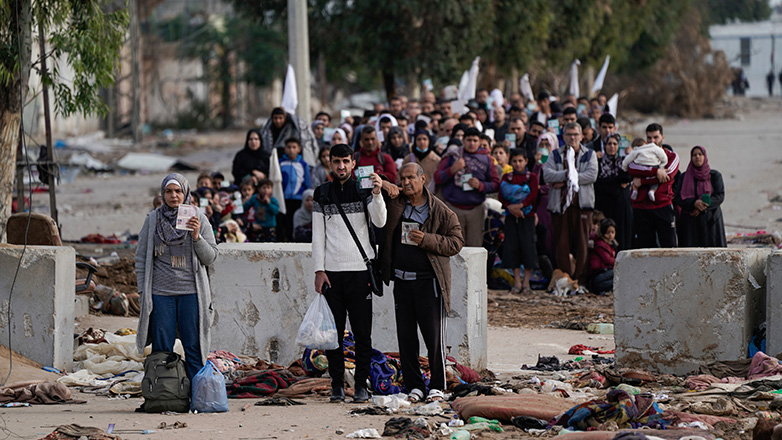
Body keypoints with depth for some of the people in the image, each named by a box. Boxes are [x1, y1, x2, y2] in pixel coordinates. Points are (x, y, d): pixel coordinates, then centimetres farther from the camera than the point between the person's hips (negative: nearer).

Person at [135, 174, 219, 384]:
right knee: (161, 349, 3)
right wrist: (143, 292, 4)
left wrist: (196, 237, -14)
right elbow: (141, 258, 10)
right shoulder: (152, 220, 7)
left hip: (191, 293, -1)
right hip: (160, 293, 1)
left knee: (194, 348, 1)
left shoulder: (199, 219, 4)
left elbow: (210, 257, 2)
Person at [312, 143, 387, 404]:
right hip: (331, 271, 1)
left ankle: (361, 384, 5)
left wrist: (377, 194, -24)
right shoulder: (322, 194, 9)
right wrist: (319, 270, 0)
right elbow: (318, 234, 8)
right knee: (333, 331, 1)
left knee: (362, 331, -1)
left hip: (359, 270, -1)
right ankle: (337, 384, 8)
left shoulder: (364, 190, 4)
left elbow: (379, 222, -9)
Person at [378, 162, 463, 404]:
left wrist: (426, 240, -15)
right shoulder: (393, 207, 7)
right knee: (406, 336, 5)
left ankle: (437, 386, 8)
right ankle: (414, 386, 14)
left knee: (433, 335, -3)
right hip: (401, 281, 4)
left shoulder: (440, 211, -1)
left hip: (430, 281, -4)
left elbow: (456, 243, -3)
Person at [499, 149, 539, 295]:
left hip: (527, 216, -2)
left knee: (527, 247, -7)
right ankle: (517, 283, 6)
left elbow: (533, 195, -7)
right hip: (511, 217, 2)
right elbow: (502, 196, 3)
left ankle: (526, 283, 0)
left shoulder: (532, 177, 5)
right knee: (512, 247, -1)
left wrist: (520, 206, -20)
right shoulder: (507, 177, 11)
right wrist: (510, 207, -15)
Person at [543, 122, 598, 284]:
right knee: (562, 243, -1)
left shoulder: (589, 154, 12)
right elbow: (547, 174, -1)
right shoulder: (555, 155, 14)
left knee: (582, 243, -3)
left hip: (582, 204, -1)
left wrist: (564, 180, -8)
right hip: (559, 204, 1)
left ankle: (581, 280, 1)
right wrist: (567, 174, -15)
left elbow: (592, 175, -5)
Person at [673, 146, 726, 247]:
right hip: (689, 223, 1)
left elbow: (720, 196, -2)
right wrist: (694, 203, -17)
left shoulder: (715, 175, 7)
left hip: (710, 220, -1)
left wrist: (702, 207, -15)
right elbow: (676, 197, 0)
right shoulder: (684, 177, 9)